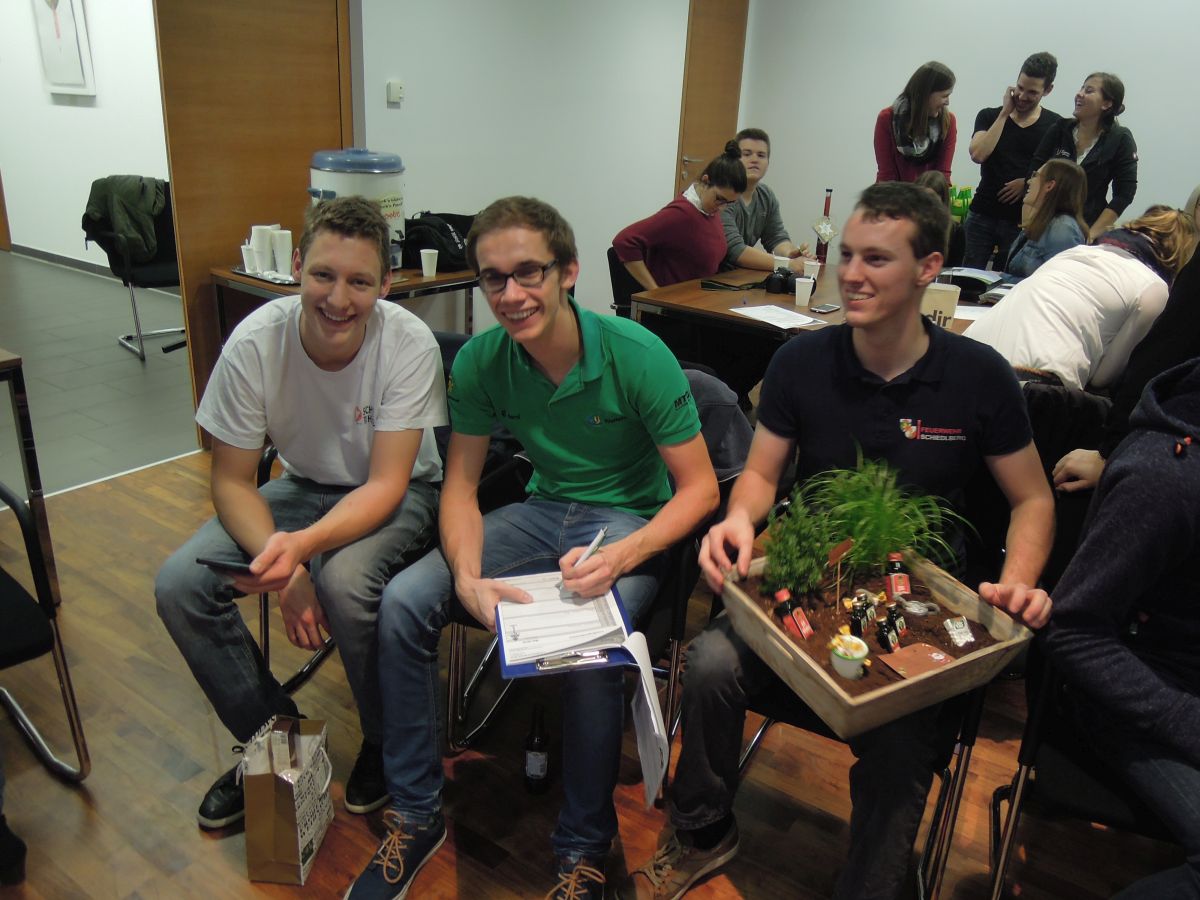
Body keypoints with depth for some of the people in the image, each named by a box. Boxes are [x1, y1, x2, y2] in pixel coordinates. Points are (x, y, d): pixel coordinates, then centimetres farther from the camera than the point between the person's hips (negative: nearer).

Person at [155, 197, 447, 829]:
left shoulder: (409, 344, -25)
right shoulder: (255, 343, -19)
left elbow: (385, 483, -25)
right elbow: (231, 481, -11)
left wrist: (303, 544, -43)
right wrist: (281, 569, -27)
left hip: (398, 495, -3)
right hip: (304, 487, 4)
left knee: (345, 581, -34)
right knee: (179, 585, -16)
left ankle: (388, 743, -2)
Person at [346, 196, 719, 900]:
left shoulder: (638, 355, -20)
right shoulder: (480, 361, -8)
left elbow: (699, 487, -15)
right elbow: (461, 484, -2)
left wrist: (620, 557, -32)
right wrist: (469, 576, -22)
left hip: (630, 519, -4)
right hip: (541, 511, 5)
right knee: (403, 602, -15)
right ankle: (417, 816, 4)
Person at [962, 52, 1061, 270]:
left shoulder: (1055, 126, 6)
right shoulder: (990, 116, 8)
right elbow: (978, 154, -10)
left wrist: (1029, 182, -11)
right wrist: (1005, 113, -5)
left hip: (1023, 220, 0)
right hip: (982, 216, 1)